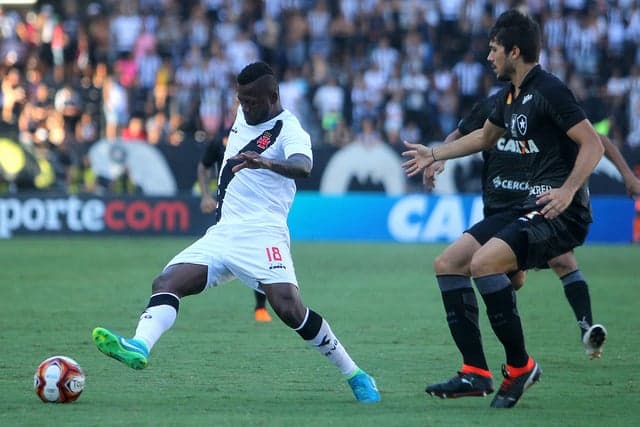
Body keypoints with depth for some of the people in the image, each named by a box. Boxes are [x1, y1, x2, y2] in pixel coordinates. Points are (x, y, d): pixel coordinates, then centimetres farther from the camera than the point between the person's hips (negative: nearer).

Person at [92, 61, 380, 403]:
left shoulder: (288, 129, -8)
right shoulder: (244, 116, 15)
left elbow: (303, 166, -31)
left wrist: (267, 163, -50)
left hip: (261, 234, -8)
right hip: (221, 234, 8)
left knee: (289, 308, -23)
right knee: (166, 283, -15)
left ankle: (356, 377, -9)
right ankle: (139, 346, -37)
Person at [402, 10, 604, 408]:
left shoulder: (549, 90, -13)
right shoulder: (510, 96, 15)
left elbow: (593, 144, -18)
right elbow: (485, 136, 35)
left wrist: (568, 189, -31)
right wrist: (433, 154, 40)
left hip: (561, 213, -10)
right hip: (528, 208, 10)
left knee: (483, 262, -28)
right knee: (448, 263, 6)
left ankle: (520, 366, -14)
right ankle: (476, 373, 5)